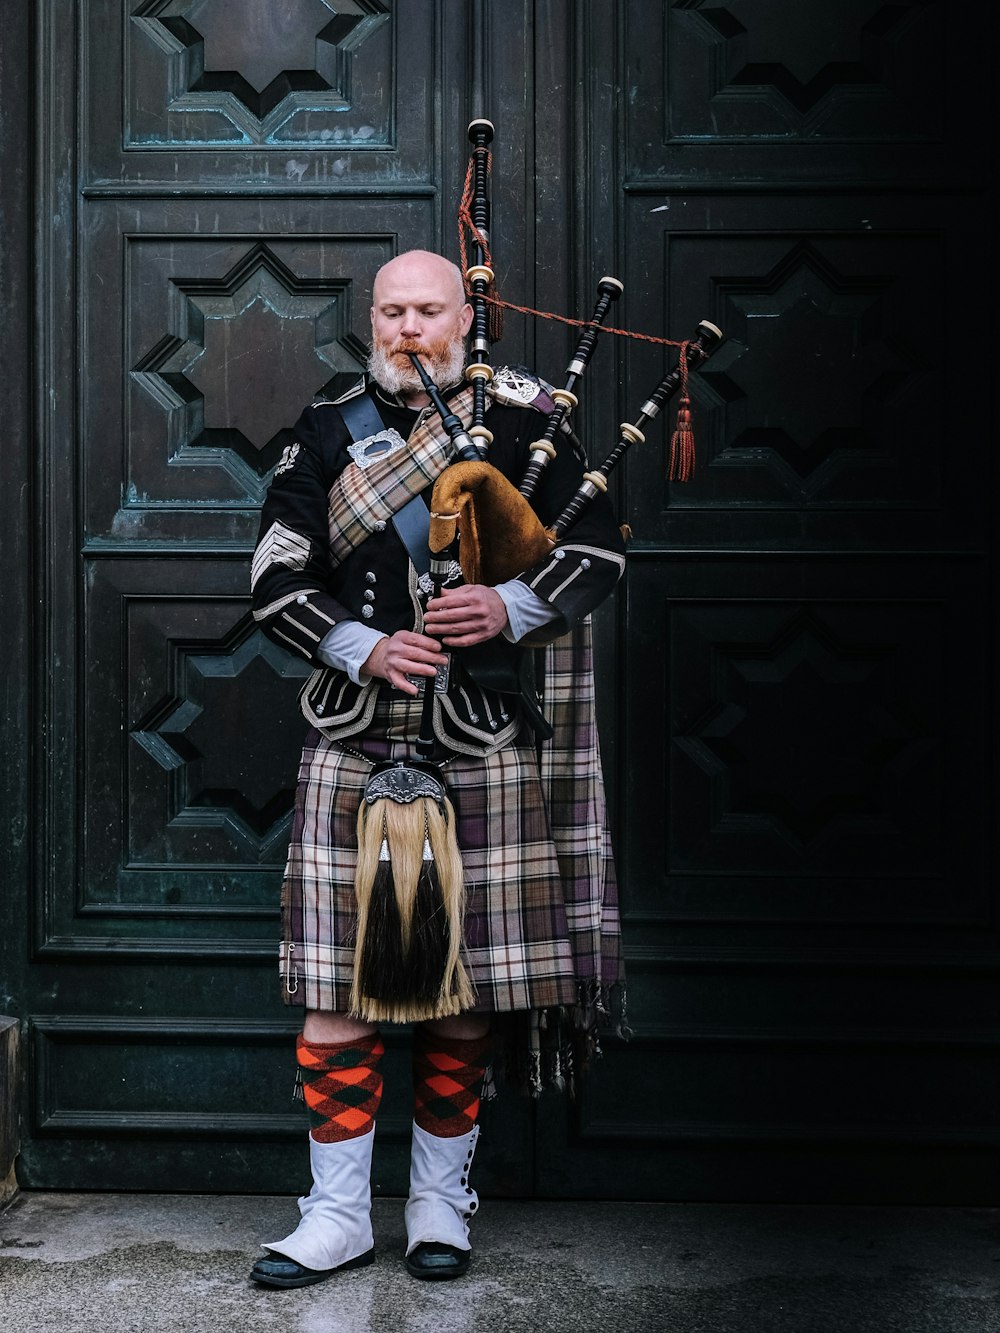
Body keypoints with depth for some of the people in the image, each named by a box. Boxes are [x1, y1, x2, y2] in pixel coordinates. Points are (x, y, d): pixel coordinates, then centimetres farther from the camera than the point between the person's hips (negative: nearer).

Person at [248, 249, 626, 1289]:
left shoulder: (522, 418, 6)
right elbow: (274, 580, 4)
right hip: (354, 740, 1)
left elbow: (601, 548, 3)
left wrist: (511, 607, -15)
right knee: (335, 983, 0)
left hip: (481, 744, -1)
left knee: (465, 980, 6)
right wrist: (364, 649, -12)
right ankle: (337, 1215, 13)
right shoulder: (328, 429, 10)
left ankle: (440, 1197, 23)